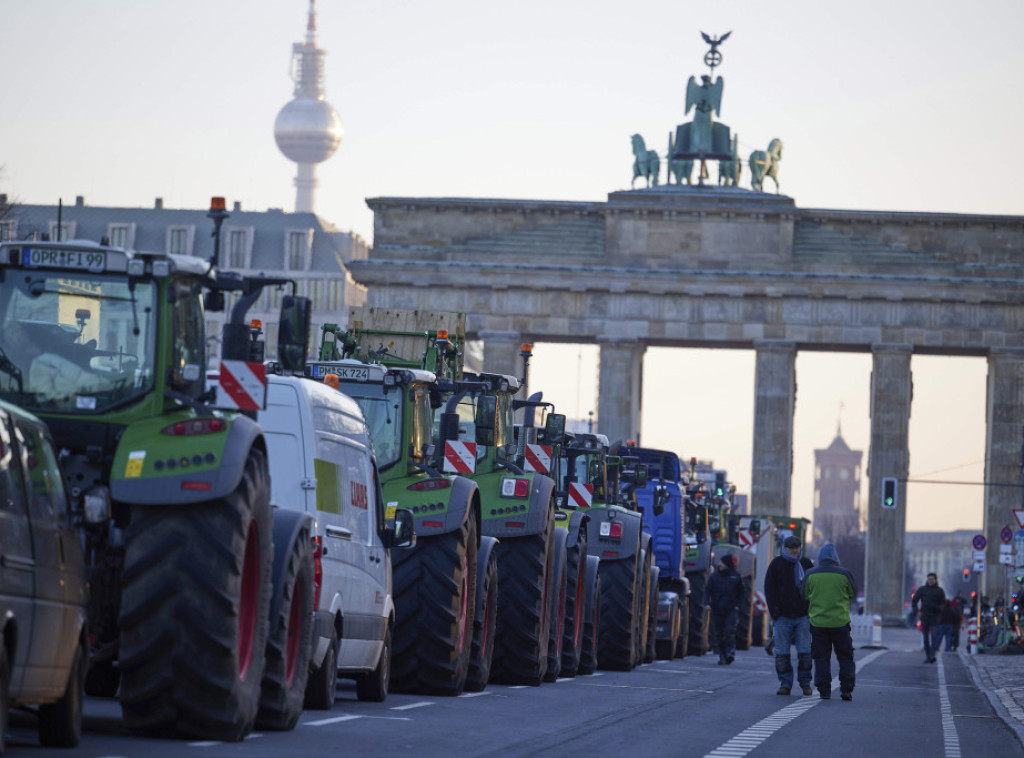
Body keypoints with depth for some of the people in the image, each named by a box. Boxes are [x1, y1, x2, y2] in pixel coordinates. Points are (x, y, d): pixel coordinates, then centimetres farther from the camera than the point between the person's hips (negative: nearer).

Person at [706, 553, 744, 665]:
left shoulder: (735, 576, 5)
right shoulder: (715, 576, 6)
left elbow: (740, 592, 13)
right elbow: (708, 590, 7)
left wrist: (737, 604, 2)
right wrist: (707, 603, -6)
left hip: (731, 610, -2)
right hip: (717, 609, 2)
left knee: (730, 631, -15)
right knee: (719, 634, 3)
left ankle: (730, 653, -17)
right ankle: (722, 655, 10)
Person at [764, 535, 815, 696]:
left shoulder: (806, 564, 9)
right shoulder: (777, 564, 4)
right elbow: (769, 589, 2)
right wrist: (774, 610, -9)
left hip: (803, 616, 1)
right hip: (783, 616, -1)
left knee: (804, 651, -1)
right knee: (782, 652, -1)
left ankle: (805, 683, 10)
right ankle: (785, 684, 5)